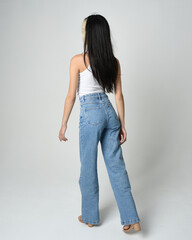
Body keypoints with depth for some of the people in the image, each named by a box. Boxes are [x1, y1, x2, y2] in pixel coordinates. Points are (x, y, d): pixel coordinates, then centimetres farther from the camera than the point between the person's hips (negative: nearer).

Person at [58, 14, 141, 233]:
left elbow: (71, 96, -6)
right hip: (110, 112, 6)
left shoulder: (78, 60, -7)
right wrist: (122, 125, 13)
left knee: (88, 167, 10)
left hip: (90, 114, -5)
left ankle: (90, 216, 29)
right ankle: (132, 219, 15)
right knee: (117, 166, 10)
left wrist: (63, 125, 2)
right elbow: (118, 95, 8)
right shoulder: (114, 61, 7)